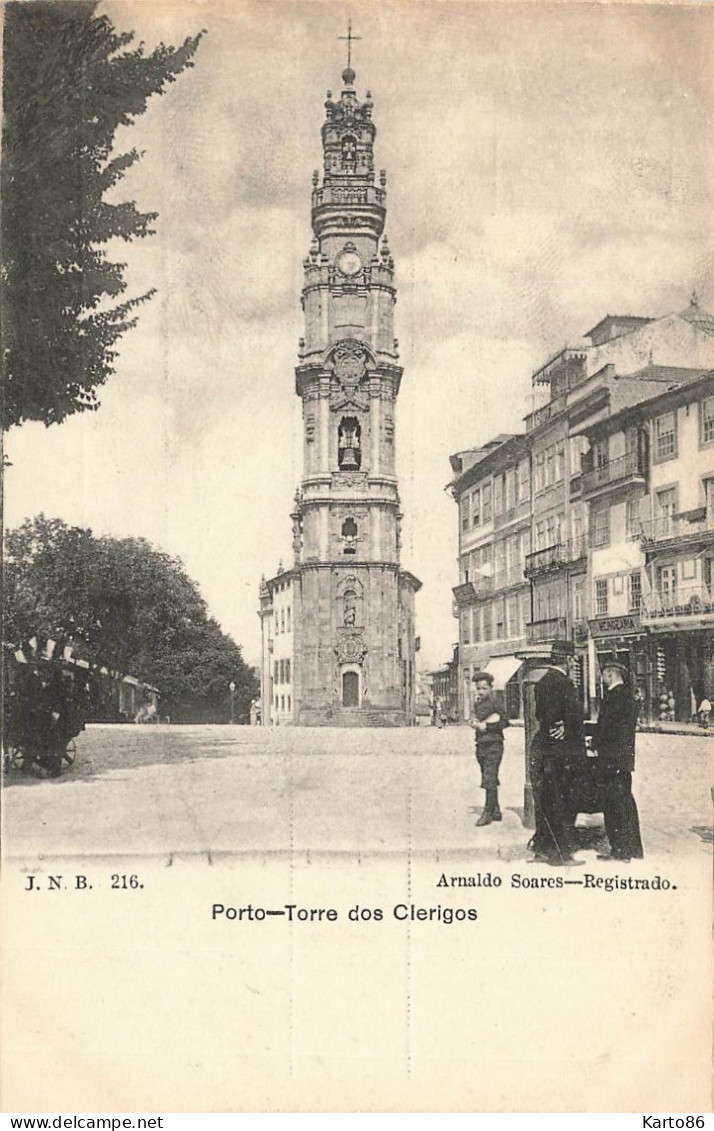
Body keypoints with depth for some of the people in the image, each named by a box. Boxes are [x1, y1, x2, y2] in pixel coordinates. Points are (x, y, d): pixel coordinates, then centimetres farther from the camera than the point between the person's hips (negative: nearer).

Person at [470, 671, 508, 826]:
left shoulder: (493, 704, -10)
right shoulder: (477, 704, 13)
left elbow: (505, 722, -14)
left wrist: (486, 726, -16)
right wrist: (475, 723, 0)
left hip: (493, 745, -8)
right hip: (481, 745, 8)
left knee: (490, 780, -9)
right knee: (489, 781, 13)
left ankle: (488, 812, -6)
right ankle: (495, 811, 22)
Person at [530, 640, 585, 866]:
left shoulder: (542, 682, 11)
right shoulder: (564, 684, -15)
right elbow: (575, 718, -15)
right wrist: (580, 750, -6)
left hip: (540, 748, 8)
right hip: (559, 751, -8)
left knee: (544, 801, 14)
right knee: (562, 803, -1)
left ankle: (542, 848, 20)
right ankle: (561, 853, 3)